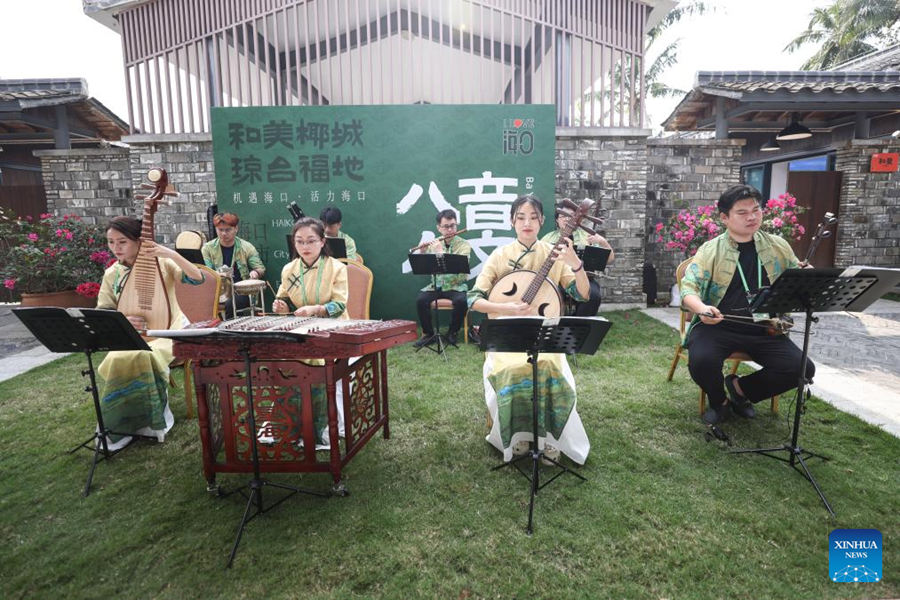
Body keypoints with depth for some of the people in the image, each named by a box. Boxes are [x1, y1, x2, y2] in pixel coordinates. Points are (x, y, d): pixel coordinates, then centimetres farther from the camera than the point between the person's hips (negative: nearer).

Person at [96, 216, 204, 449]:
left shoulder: (162, 263, -6)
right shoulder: (111, 274, 4)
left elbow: (198, 278, -20)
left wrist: (171, 254, -31)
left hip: (169, 330, -3)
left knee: (142, 357, -33)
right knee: (116, 360, -27)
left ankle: (154, 415, -8)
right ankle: (120, 425, -5)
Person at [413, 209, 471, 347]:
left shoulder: (464, 245, -4)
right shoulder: (434, 244, 7)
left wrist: (441, 252, -24)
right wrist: (423, 252, -14)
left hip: (456, 286, -3)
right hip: (436, 285, 3)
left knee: (461, 301, -33)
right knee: (420, 299, -24)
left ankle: (453, 332, -6)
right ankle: (428, 332, -3)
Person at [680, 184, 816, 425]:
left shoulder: (777, 246, 11)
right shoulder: (710, 250, -2)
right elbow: (689, 286, -14)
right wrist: (701, 308, -36)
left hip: (765, 328, 4)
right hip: (718, 325, -4)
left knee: (802, 368, -15)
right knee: (701, 361, -31)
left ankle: (740, 388, 13)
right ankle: (719, 401, 6)